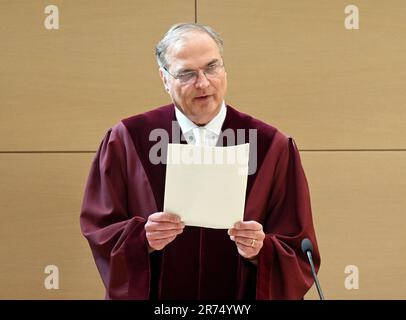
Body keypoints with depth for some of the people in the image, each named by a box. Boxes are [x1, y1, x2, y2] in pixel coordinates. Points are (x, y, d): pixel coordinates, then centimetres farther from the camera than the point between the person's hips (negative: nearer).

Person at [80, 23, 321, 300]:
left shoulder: (271, 148, -7)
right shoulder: (127, 141, -8)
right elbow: (100, 230, -6)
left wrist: (261, 250, -25)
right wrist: (142, 238, -24)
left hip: (241, 302, 1)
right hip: (153, 294, 0)